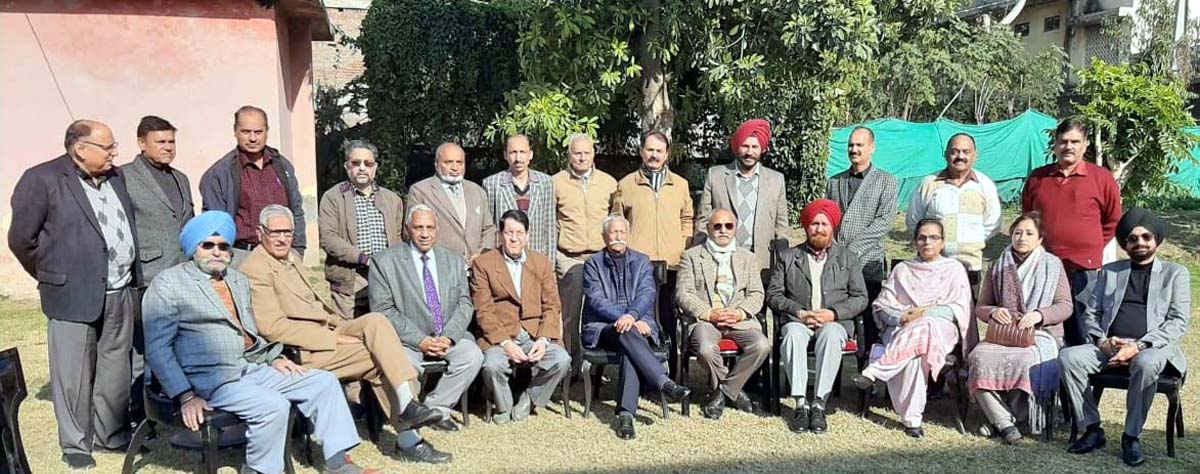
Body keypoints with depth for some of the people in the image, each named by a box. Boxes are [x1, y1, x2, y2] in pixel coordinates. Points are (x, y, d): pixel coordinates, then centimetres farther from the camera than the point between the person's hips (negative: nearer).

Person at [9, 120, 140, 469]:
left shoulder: (116, 177, 11)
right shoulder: (43, 179, -8)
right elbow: (21, 240, -4)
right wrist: (54, 278, 4)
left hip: (121, 294, 6)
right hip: (74, 296, -6)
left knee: (116, 371, 14)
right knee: (74, 374, 4)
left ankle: (112, 434, 29)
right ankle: (75, 444, 18)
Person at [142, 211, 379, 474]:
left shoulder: (240, 281, 21)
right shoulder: (168, 284, -1)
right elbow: (158, 348, -8)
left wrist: (274, 358, 8)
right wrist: (186, 397, -17)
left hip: (254, 368, 8)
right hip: (212, 379, -8)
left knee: (325, 382, -3)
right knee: (273, 406, -30)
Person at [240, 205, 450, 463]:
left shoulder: (292, 257, 17)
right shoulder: (254, 270, -12)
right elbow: (272, 327, -20)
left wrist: (342, 325, 5)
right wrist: (333, 338, -20)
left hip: (327, 331, 8)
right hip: (303, 352, -8)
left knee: (376, 321, -16)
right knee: (381, 355, -19)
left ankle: (407, 405, -19)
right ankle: (408, 440, -13)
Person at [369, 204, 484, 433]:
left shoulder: (454, 261, 13)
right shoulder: (384, 262, 0)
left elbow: (464, 304, 8)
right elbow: (383, 310, -7)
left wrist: (449, 337, -11)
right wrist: (420, 340, -17)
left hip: (448, 337, 3)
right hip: (406, 339, -3)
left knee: (472, 355, -24)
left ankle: (436, 408, -6)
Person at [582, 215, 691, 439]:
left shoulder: (642, 261, 16)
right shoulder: (593, 264, 11)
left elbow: (648, 294, 0)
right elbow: (597, 300, -3)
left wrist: (632, 316, -21)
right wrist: (623, 319, -20)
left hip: (638, 324, 1)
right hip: (603, 328, -1)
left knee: (630, 348, -34)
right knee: (627, 333, -35)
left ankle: (625, 414, -41)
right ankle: (665, 384, -43)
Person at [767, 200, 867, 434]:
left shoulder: (847, 258, 17)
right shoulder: (788, 257, 17)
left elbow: (860, 298, 9)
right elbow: (773, 294, 8)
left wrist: (833, 313, -8)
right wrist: (799, 312, -9)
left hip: (834, 320, 0)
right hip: (797, 319, 1)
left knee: (831, 335, -37)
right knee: (793, 334, -36)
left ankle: (819, 404, -33)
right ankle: (801, 404, -34)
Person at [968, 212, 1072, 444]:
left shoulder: (1052, 264, 10)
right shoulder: (999, 266, 17)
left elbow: (1065, 306, 3)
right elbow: (980, 307, 17)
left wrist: (1039, 315, -16)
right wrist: (993, 312, -7)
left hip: (1040, 334, -2)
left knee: (1025, 359, -36)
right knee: (979, 356, -30)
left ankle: (999, 418, -18)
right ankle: (1004, 423, -28)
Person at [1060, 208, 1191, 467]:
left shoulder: (1175, 273, 13)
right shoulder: (1109, 272, 22)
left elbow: (1179, 321, 0)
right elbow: (1091, 313, 16)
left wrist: (1139, 346, -15)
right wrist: (1102, 341, -6)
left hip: (1152, 347, -3)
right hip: (1109, 346, 3)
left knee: (1146, 364, -38)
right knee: (1069, 356, -26)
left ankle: (1132, 436, -22)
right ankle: (1092, 429, -16)